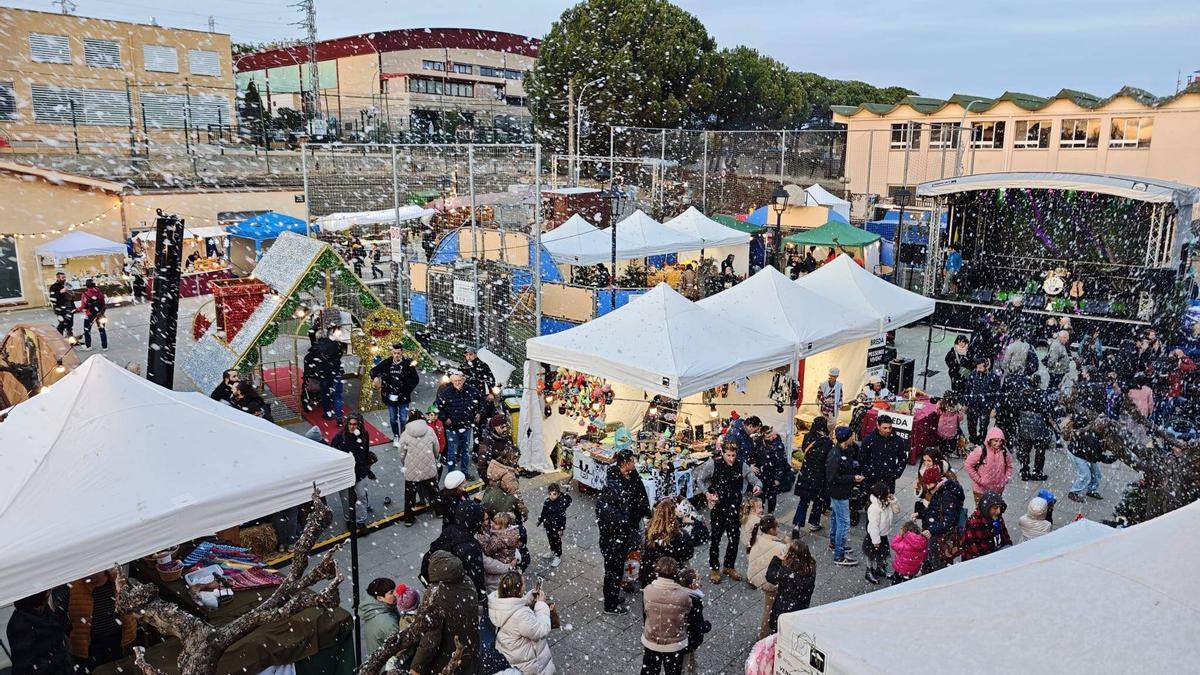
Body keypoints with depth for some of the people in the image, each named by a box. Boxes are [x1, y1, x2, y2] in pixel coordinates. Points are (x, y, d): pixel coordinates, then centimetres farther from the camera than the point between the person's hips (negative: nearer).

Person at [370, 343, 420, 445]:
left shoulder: (408, 363, -10)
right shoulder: (387, 363, -2)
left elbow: (416, 379, -3)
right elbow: (373, 370, 11)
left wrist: (408, 390, -8)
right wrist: (375, 378, -8)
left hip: (403, 398, -3)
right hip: (390, 397, 3)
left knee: (403, 419, 0)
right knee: (393, 419, 13)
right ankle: (396, 437, 29)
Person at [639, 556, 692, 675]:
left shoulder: (647, 591, -20)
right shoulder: (683, 595, -26)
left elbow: (646, 612, -7)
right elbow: (688, 612, -8)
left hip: (650, 642, 2)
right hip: (674, 644, -2)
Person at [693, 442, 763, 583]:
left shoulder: (741, 465, -4)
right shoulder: (713, 464, -10)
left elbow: (753, 478, -4)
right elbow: (699, 479, -1)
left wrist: (758, 485, -27)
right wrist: (707, 493, -12)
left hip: (734, 508, 3)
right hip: (718, 506, -2)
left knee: (734, 537, 9)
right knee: (716, 537, 5)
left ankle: (729, 567, 30)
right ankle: (714, 569, 21)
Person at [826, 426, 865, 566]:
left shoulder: (848, 451, -1)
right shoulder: (835, 456, -28)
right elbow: (832, 478, -26)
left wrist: (858, 474, 0)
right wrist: (853, 478, -24)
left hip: (843, 491, 9)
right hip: (839, 493, -9)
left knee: (836, 517, 25)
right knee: (844, 523, -4)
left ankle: (834, 543, 44)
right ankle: (839, 556, 4)